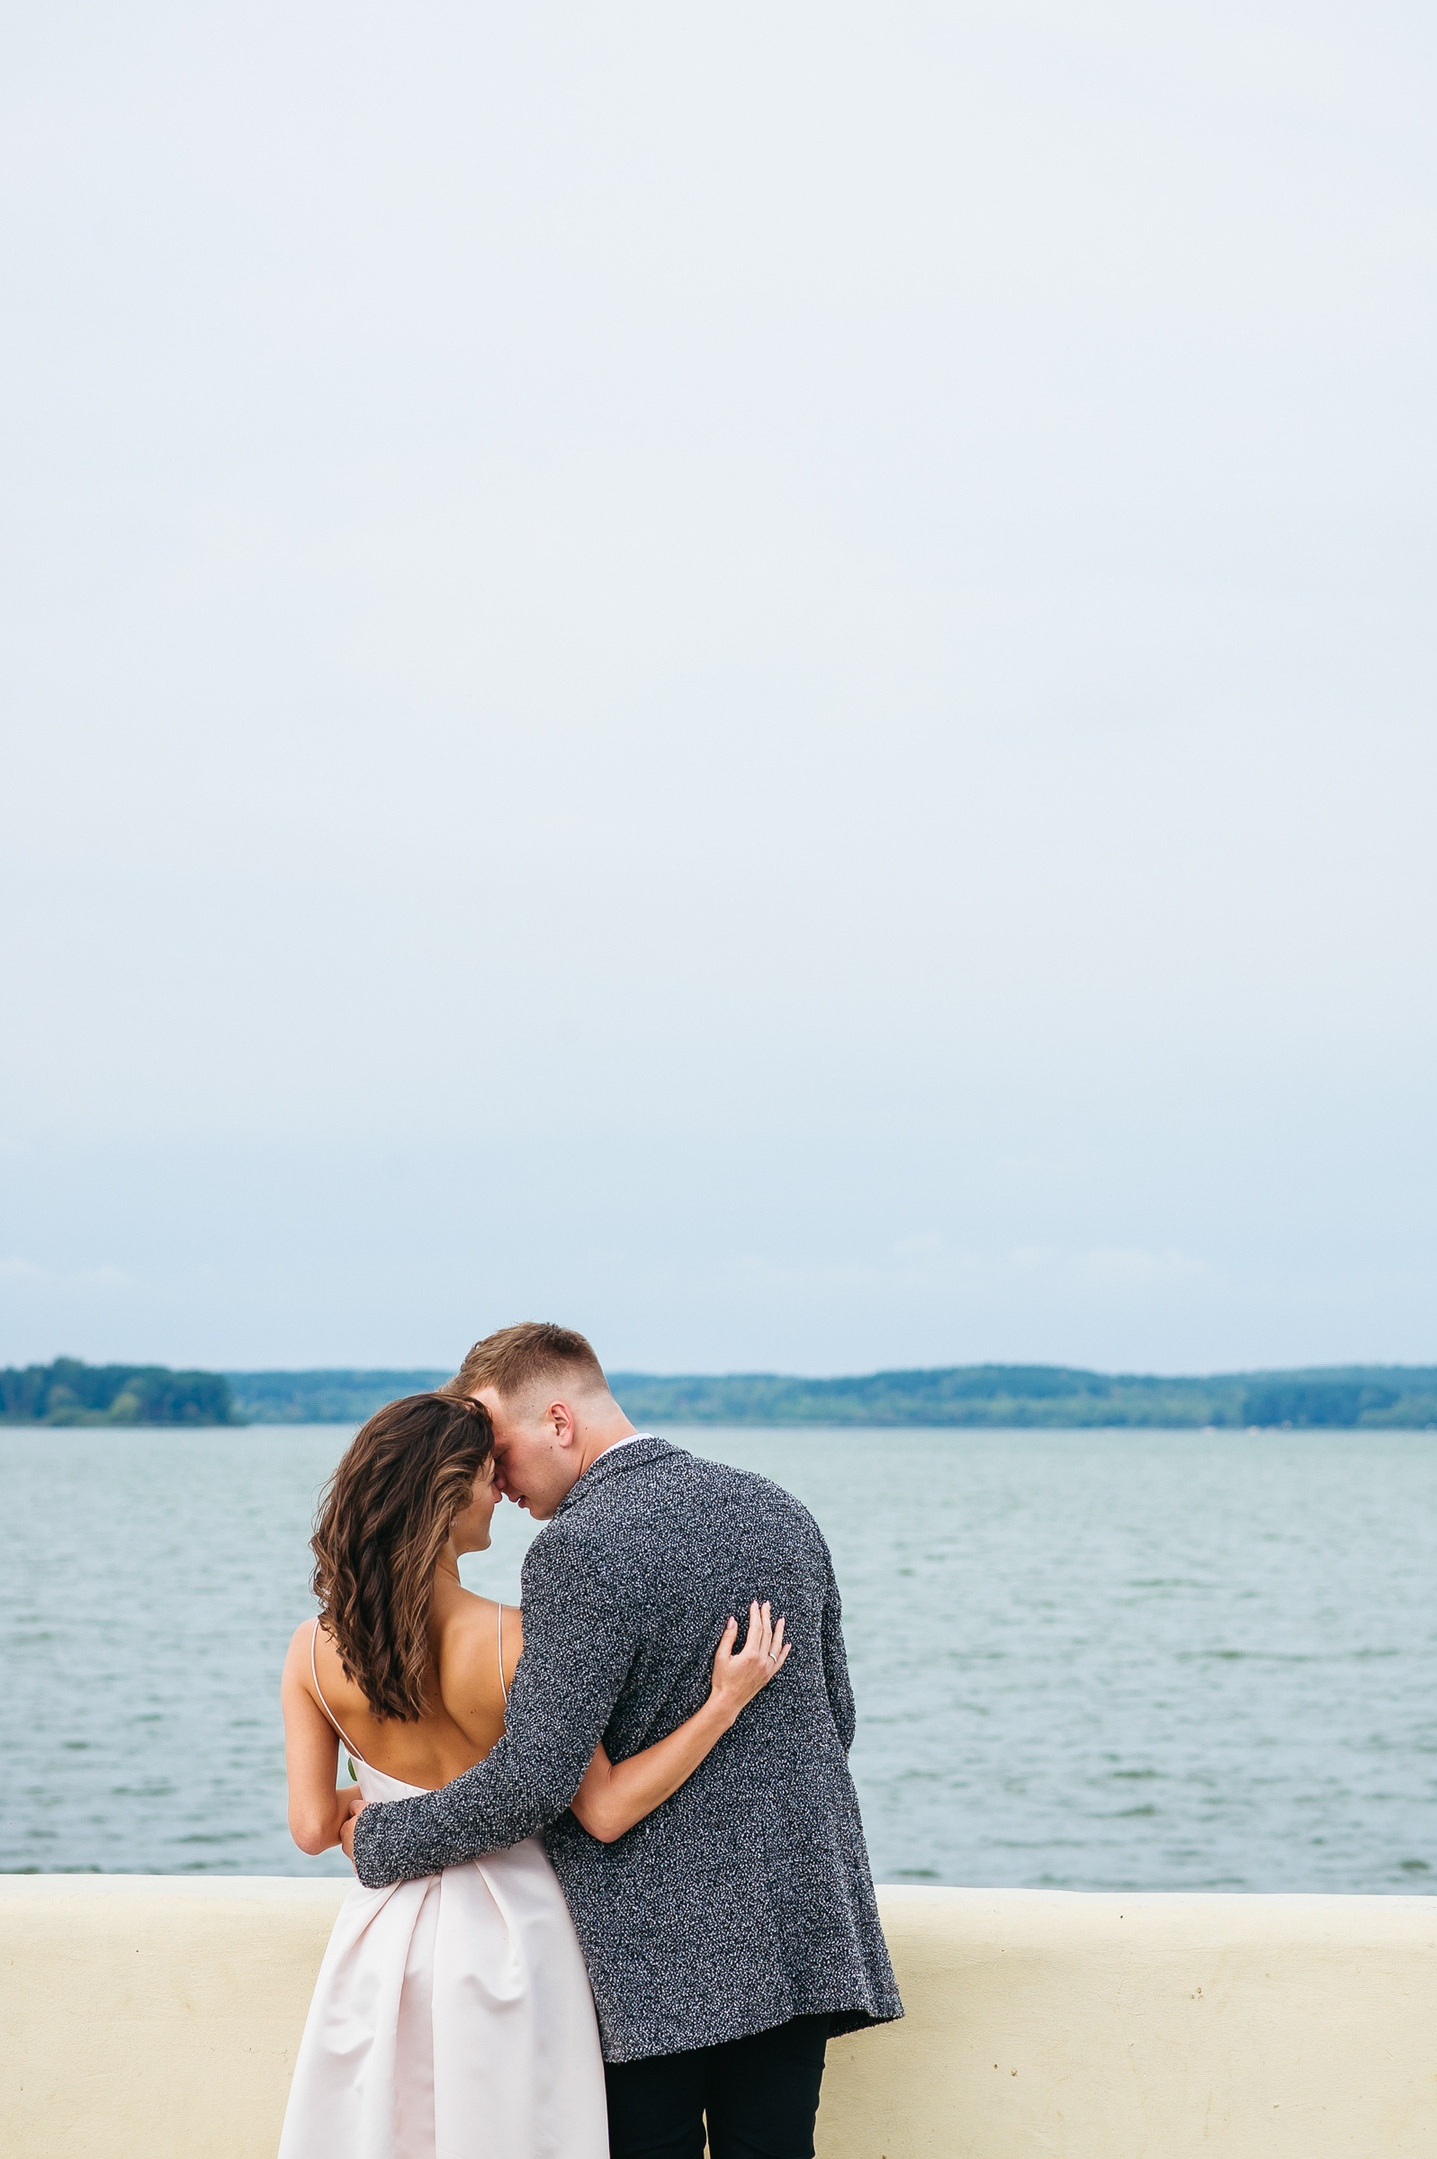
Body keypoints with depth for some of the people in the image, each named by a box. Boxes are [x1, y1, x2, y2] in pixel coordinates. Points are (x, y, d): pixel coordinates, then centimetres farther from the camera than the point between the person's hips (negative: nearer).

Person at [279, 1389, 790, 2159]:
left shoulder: (314, 1650, -9)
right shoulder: (516, 1641, -20)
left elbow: (313, 1827, -5)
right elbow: (603, 1811, -18)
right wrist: (725, 1700, -18)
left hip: (384, 1933, 3)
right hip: (506, 1929, -3)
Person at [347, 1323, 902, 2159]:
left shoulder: (582, 1549, -16)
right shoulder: (781, 1511, 7)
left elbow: (532, 1780, -19)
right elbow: (836, 1717, 16)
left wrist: (378, 1839, -6)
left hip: (659, 1950, -7)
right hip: (802, 1930, 7)